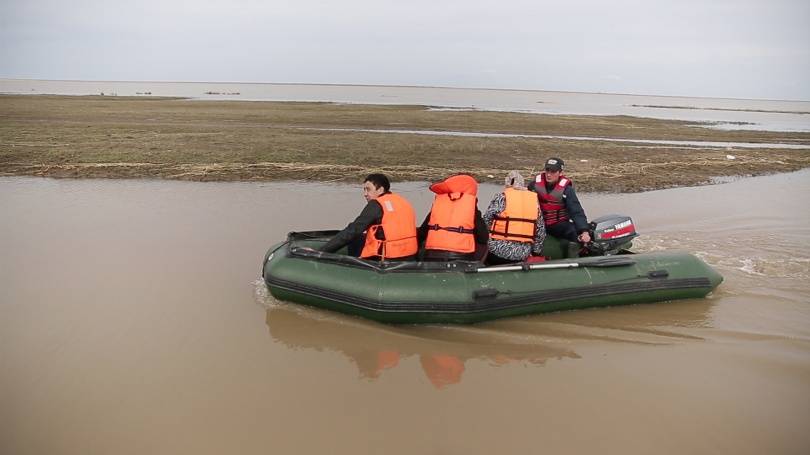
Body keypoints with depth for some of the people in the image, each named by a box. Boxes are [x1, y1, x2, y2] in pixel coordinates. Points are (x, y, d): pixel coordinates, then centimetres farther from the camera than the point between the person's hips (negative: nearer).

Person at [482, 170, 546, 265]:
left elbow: (486, 221, 1)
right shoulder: (534, 199, 8)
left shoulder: (502, 197, -4)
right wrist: (536, 252, 22)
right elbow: (541, 230, 12)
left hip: (500, 250, -4)